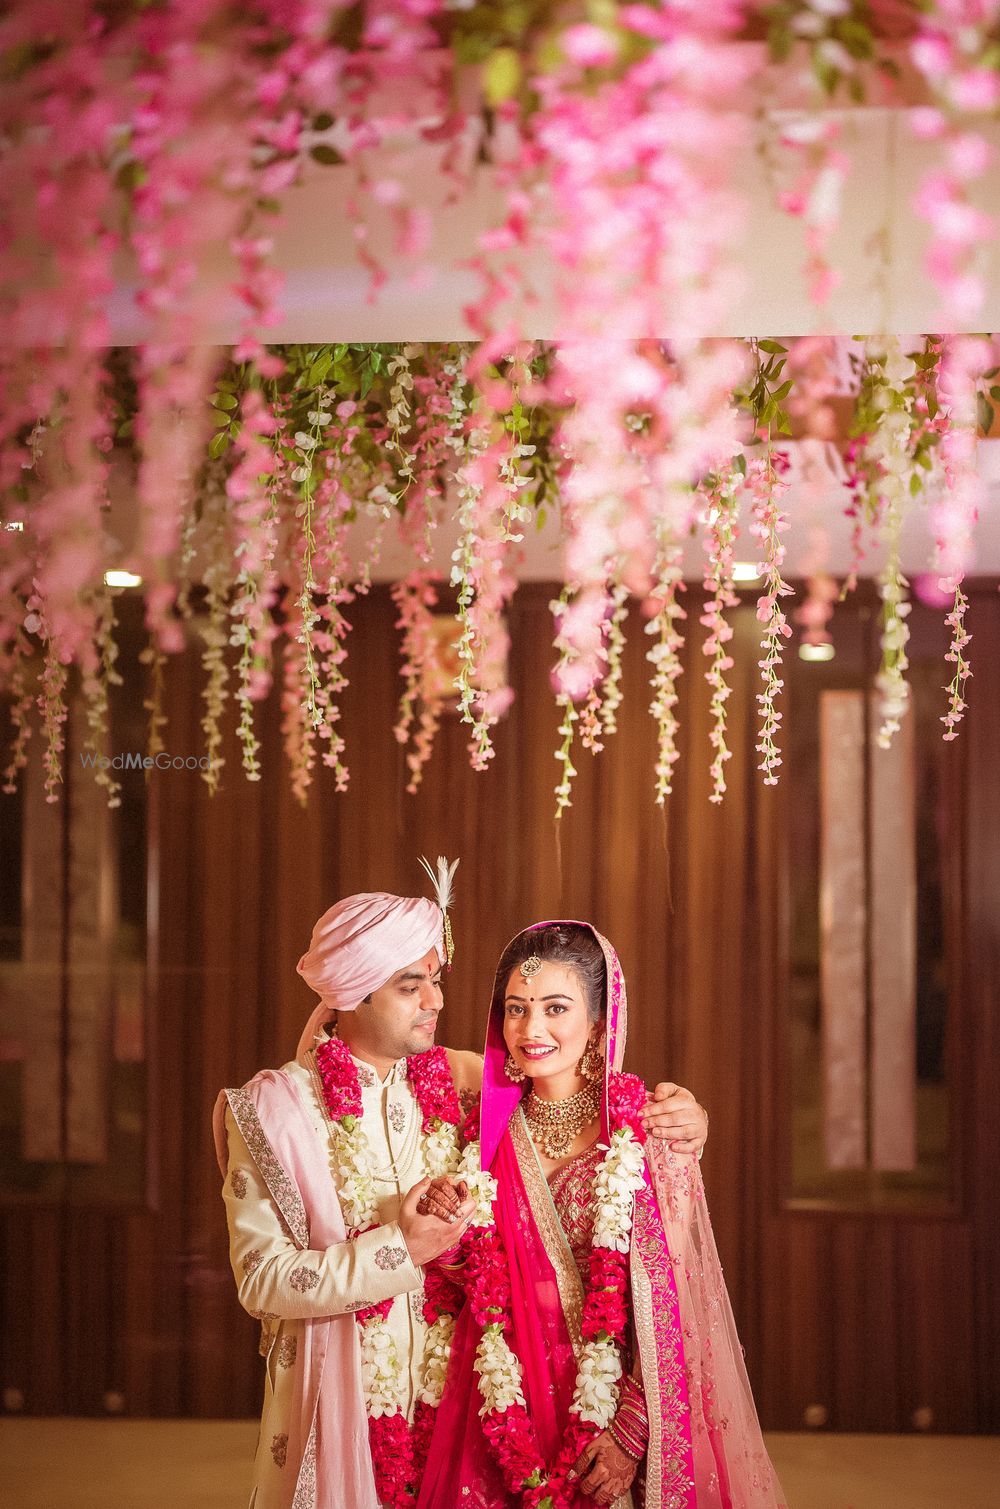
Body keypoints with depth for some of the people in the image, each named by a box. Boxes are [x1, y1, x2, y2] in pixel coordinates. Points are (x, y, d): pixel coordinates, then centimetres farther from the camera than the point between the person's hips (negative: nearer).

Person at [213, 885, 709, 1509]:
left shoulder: (456, 1081, 1)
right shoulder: (277, 1108, -9)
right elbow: (260, 1278, -12)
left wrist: (682, 1115, -9)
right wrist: (399, 1250, -20)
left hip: (453, 1393, 3)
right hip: (345, 1405, -3)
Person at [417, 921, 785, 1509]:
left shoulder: (650, 1133, -10)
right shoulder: (491, 1133, 1)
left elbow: (675, 1306, -11)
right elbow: (476, 1294, 9)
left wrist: (631, 1432, -18)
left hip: (621, 1403, -3)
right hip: (504, 1411, 3)